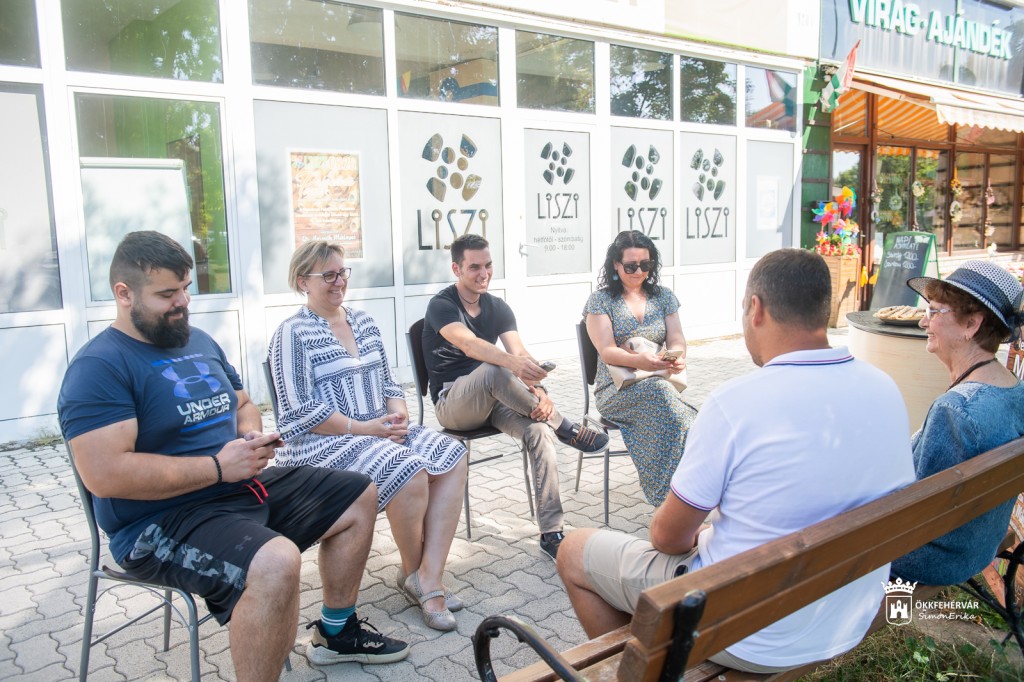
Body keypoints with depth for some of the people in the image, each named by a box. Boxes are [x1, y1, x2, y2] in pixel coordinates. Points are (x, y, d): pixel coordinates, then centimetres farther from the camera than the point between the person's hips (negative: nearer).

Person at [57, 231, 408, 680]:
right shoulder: (100, 367, -16)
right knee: (276, 561, -38)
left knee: (359, 495, 13)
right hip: (163, 519, -9)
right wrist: (218, 466, -23)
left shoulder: (199, 341, 12)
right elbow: (104, 474, -26)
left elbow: (242, 404, 22)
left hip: (244, 485, 10)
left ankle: (336, 632, 27)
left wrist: (253, 436, -2)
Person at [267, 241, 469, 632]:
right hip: (322, 443, -7)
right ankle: (412, 572, -3)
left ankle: (429, 580, -19)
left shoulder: (364, 323, 16)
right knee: (410, 472, -30)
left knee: (452, 457, -15)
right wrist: (362, 428, -19)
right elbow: (300, 412, -14)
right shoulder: (293, 334, -6)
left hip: (380, 432, 8)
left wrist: (397, 415, -3)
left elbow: (388, 383, 19)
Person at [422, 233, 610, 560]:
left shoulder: (498, 307, 8)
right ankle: (564, 427, -20)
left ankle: (551, 533, -24)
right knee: (494, 370, -37)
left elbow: (521, 354, -6)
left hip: (493, 399, 5)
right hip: (452, 402, -5)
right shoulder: (441, 306, -10)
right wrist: (511, 362, -51)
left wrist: (538, 390, -27)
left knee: (539, 430, -26)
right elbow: (468, 344, -32)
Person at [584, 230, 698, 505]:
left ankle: (673, 493, -34)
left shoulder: (664, 297, 15)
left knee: (662, 393, -36)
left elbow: (676, 340, 5)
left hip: (660, 384, 3)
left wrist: (678, 357, -21)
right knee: (661, 391, -36)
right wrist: (638, 361, -30)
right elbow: (607, 351, -9)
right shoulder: (599, 301, 3)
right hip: (616, 391, -3)